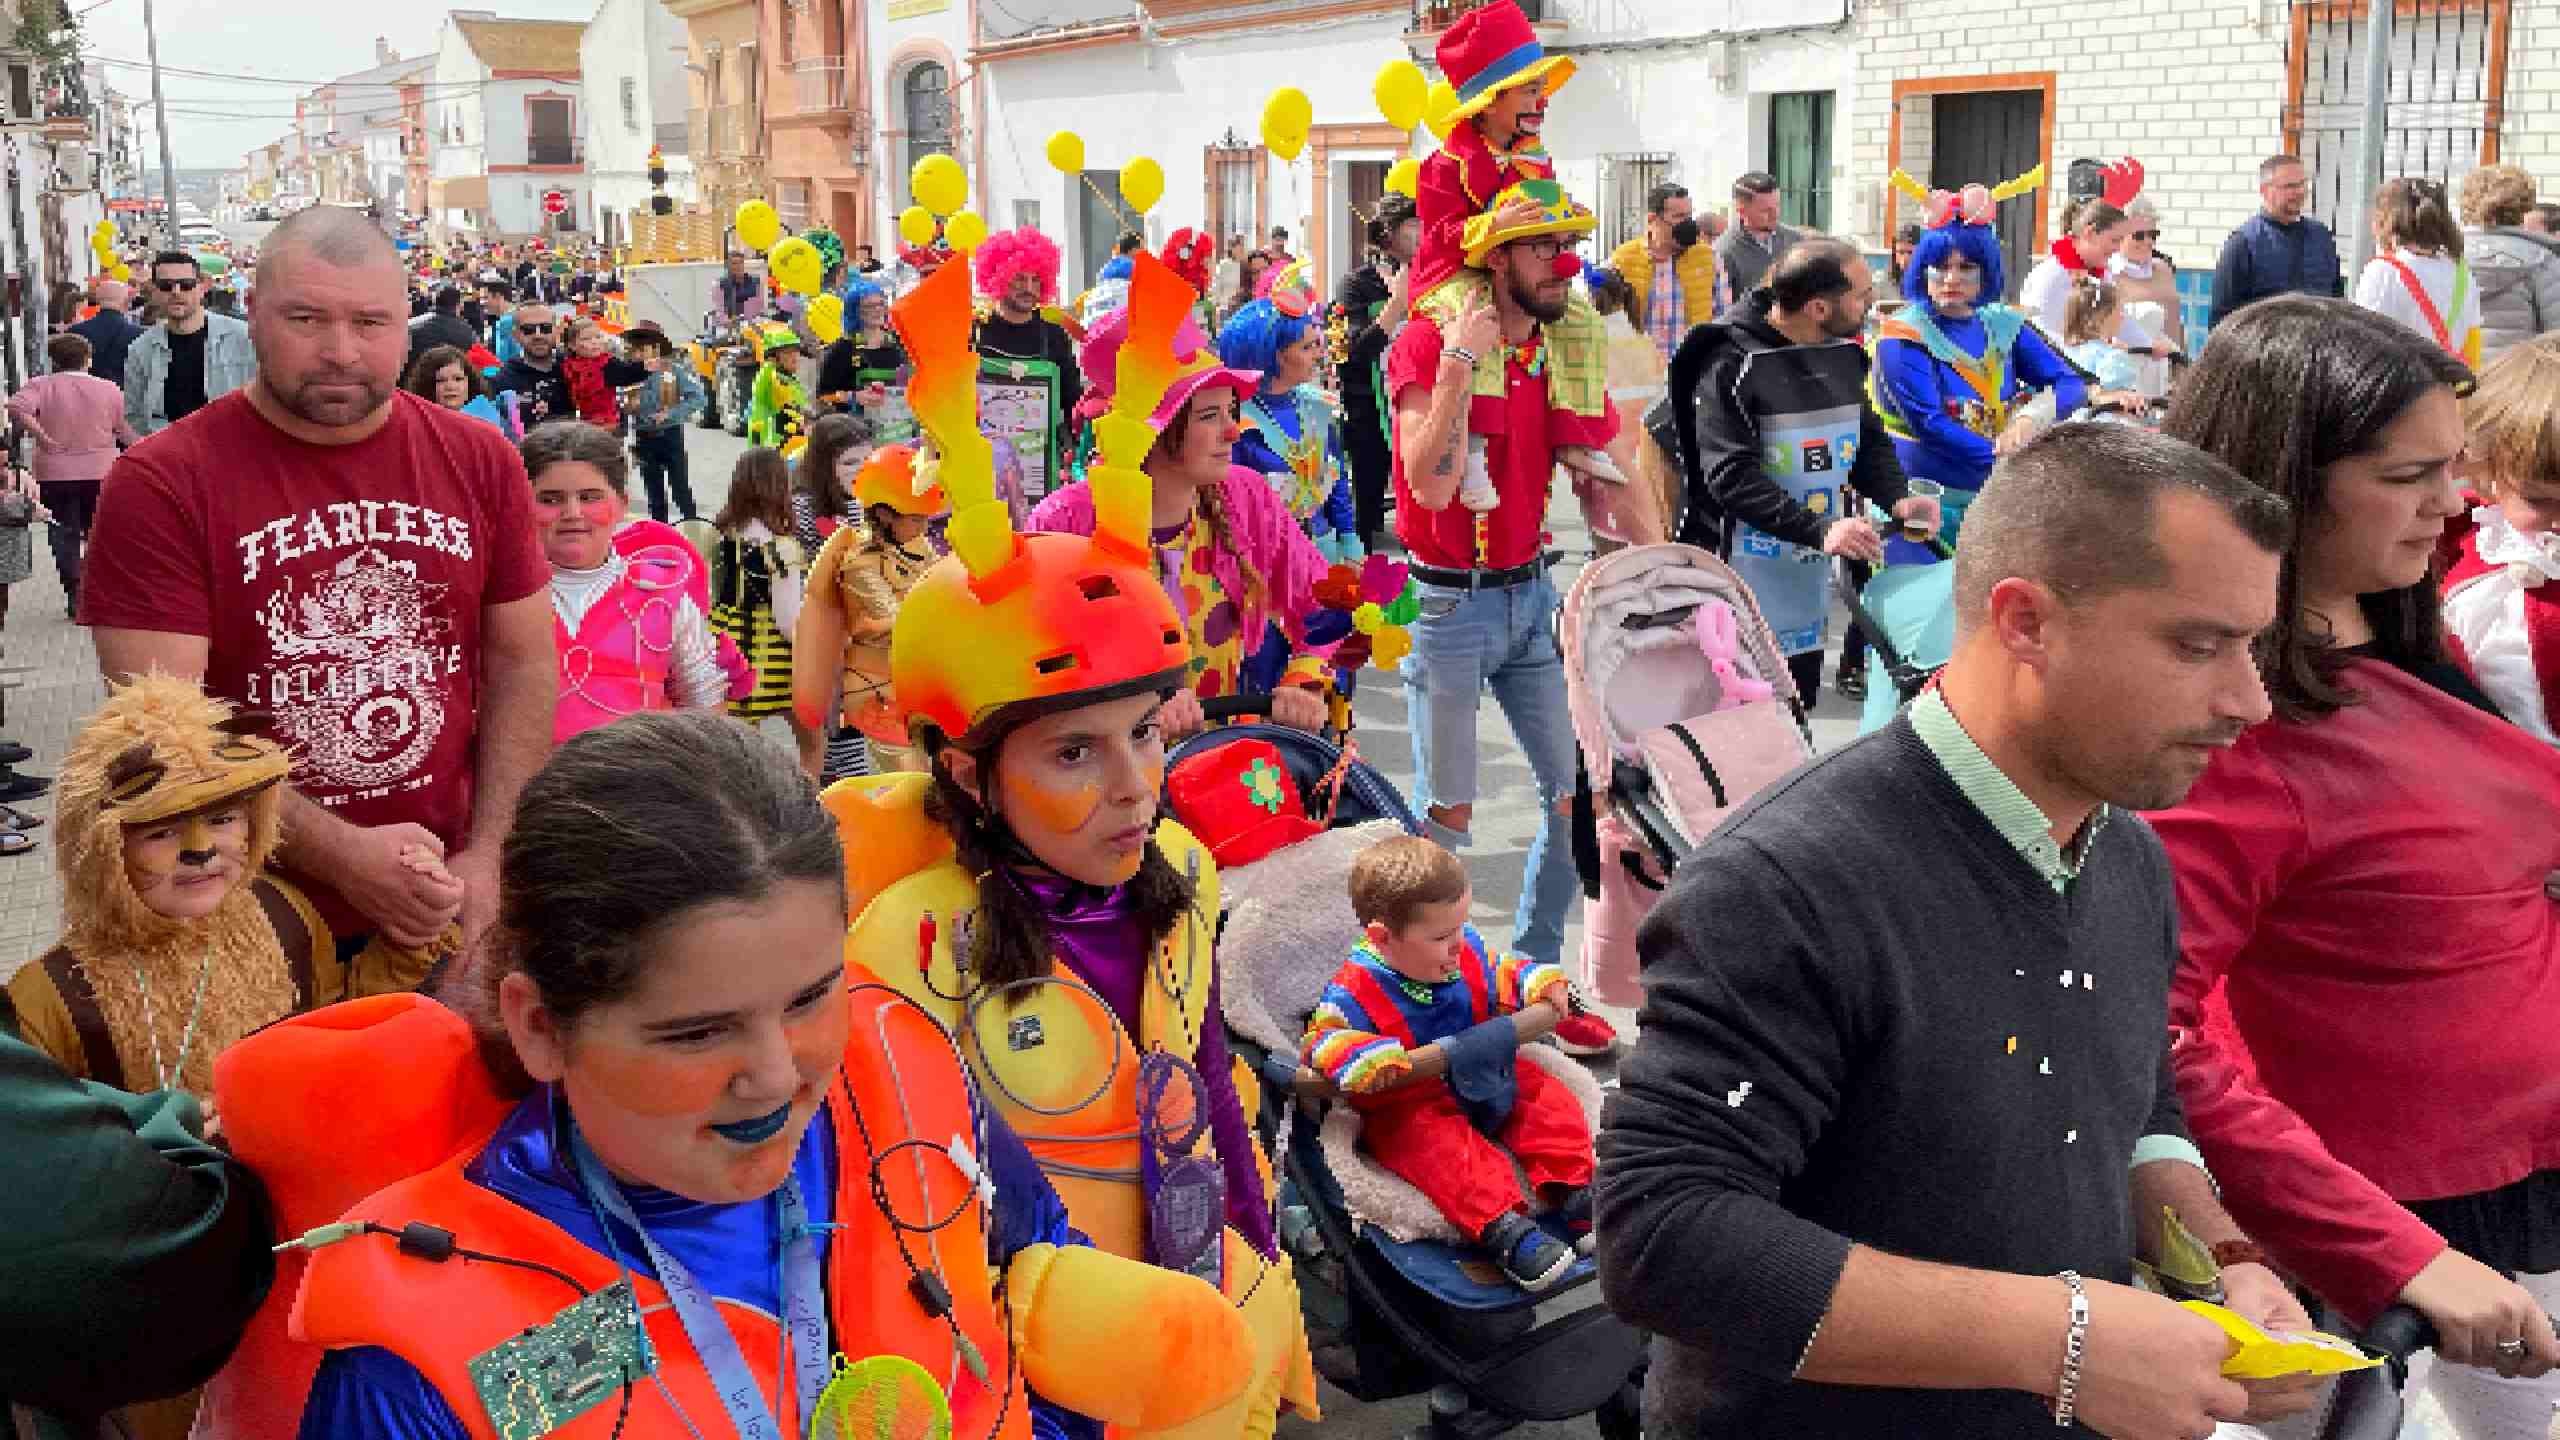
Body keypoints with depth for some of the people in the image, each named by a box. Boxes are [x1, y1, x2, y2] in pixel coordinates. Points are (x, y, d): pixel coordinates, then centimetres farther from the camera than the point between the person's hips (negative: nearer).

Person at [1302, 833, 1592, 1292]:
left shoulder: (1467, 951, -1)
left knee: (1551, 1102, -7)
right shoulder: (1355, 992, -20)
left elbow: (1505, 974, 14)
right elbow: (1324, 1042, -24)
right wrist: (1373, 1060, -42)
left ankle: (1571, 1190, -5)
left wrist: (1545, 986, -4)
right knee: (1441, 1145, -34)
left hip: (1483, 1078, 6)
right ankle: (1501, 1226, -42)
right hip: (1407, 1105, -6)